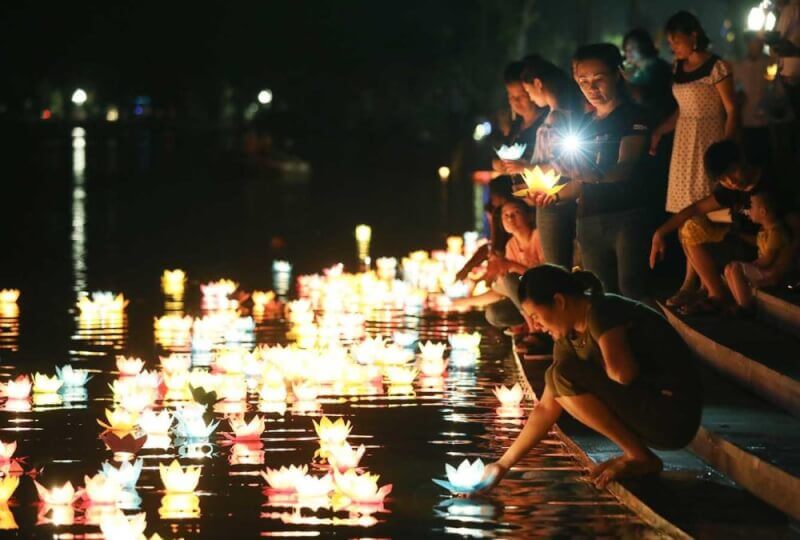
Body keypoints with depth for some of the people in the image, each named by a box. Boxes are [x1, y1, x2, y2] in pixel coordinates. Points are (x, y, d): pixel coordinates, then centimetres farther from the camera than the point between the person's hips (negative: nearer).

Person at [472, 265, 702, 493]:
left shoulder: (601, 312, -14)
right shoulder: (568, 339, 10)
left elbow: (622, 373, -30)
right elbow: (546, 408, 13)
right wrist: (503, 464, 12)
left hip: (674, 415, -9)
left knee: (563, 376, -15)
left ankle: (640, 458, -9)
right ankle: (635, 452, 7)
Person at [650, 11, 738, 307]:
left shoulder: (716, 67, -12)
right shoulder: (677, 68, 9)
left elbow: (731, 110, -10)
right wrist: (658, 132, 5)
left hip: (708, 141, -7)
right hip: (683, 142, 7)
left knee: (699, 212, -7)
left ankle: (691, 284, -5)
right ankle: (702, 280, 7)